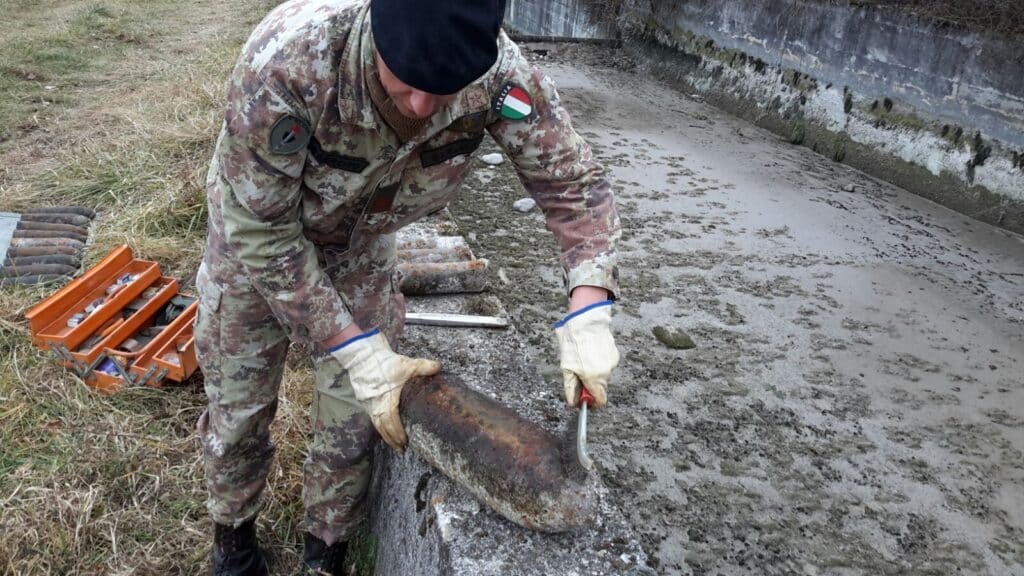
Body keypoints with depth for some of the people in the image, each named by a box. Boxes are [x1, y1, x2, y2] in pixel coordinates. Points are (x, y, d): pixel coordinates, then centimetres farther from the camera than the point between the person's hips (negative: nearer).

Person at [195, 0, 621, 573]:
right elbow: (263, 235, -30)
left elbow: (575, 181, -18)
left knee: (355, 416, 6)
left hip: (362, 241, 2)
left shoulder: (498, 71, -33)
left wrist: (588, 317, -31)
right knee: (240, 407, 11)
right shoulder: (286, 59, -41)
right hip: (257, 232, -1)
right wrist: (360, 353, -30)